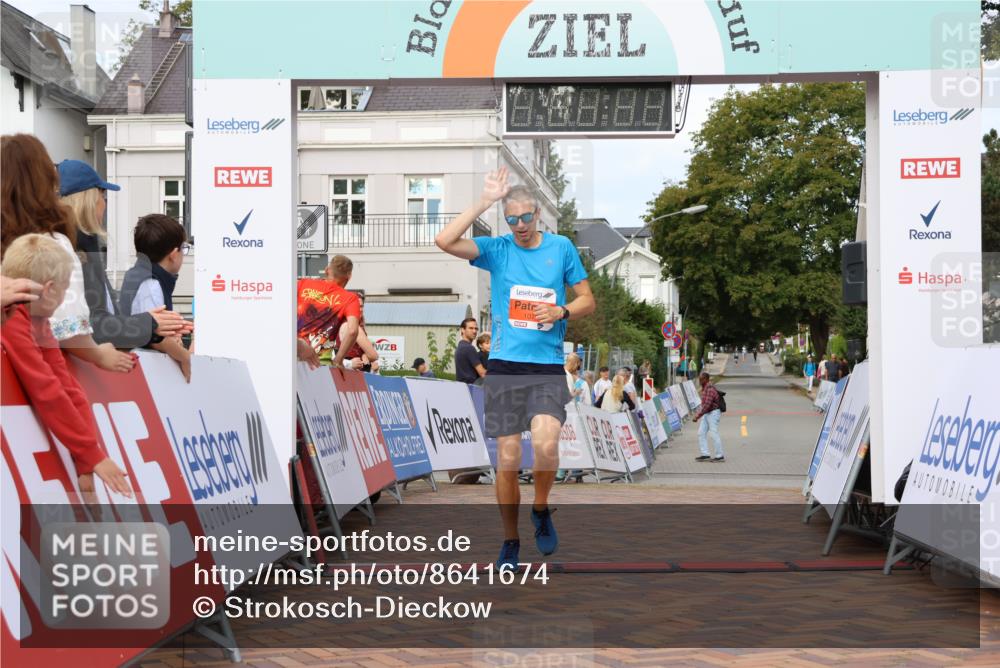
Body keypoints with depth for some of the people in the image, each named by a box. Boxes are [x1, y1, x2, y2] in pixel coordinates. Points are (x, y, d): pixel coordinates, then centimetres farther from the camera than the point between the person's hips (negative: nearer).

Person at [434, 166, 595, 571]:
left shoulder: (561, 248, 7)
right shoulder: (497, 249, 5)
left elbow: (588, 301, 12)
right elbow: (445, 241, -10)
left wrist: (561, 311, -8)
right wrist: (484, 202, -10)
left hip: (548, 367, 0)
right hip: (504, 366, 0)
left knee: (546, 443, -22)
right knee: (508, 461, 2)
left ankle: (540, 510, 6)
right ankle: (510, 542, 18)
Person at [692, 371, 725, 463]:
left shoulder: (710, 389, -22)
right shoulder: (704, 388, 10)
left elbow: (706, 405, -27)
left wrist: (697, 416, -24)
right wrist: (698, 414, 18)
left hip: (713, 413, -10)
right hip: (707, 414, 10)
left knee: (714, 434, -5)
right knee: (701, 433, 7)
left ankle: (720, 456, 4)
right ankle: (705, 454, 11)